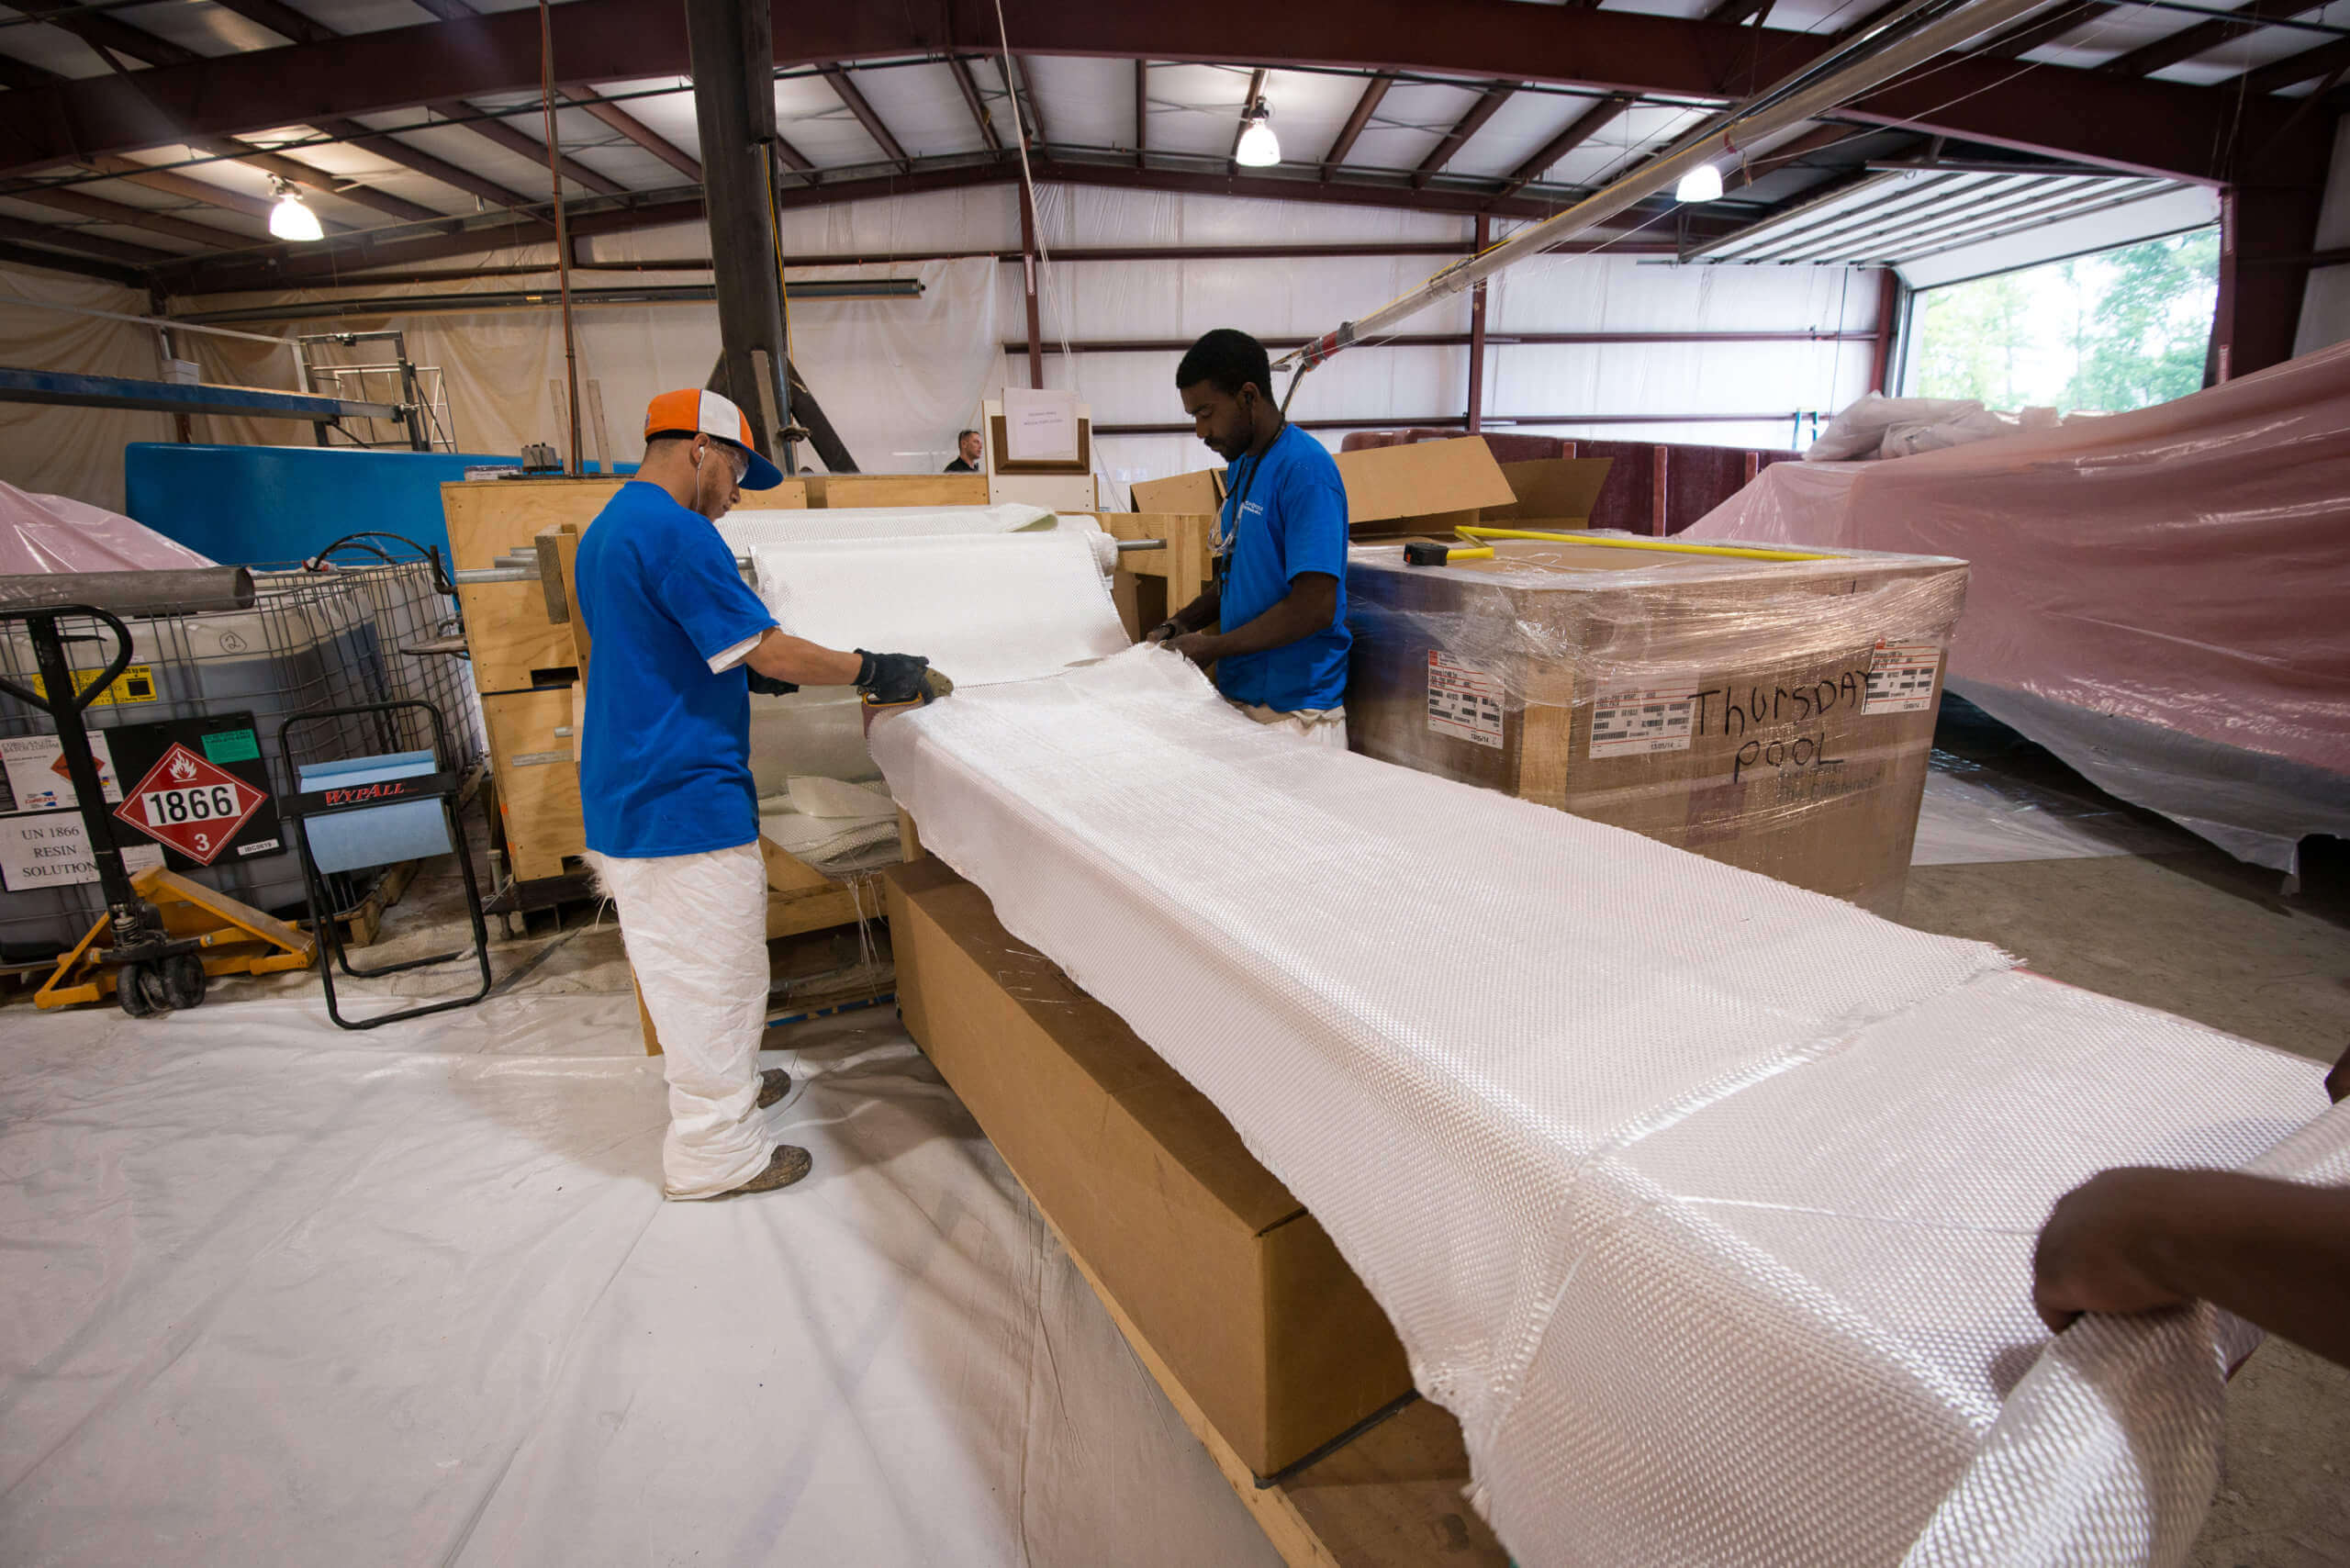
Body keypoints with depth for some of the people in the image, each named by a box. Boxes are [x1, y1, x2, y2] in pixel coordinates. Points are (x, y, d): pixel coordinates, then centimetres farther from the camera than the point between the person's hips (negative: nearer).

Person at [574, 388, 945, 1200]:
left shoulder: (607, 529, 16)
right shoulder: (676, 531, -17)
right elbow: (768, 650, -20)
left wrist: (744, 673, 17)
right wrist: (872, 670, -10)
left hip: (626, 796, 11)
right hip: (684, 799, -10)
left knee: (677, 963, 22)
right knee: (713, 971, 2)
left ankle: (723, 1085, 41)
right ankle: (716, 1151, 17)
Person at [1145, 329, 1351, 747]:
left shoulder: (1304, 469, -17)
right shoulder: (1240, 464, 11)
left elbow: (1315, 606, -23)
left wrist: (1213, 646, -15)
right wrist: (1182, 623, 4)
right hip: (1237, 694, 8)